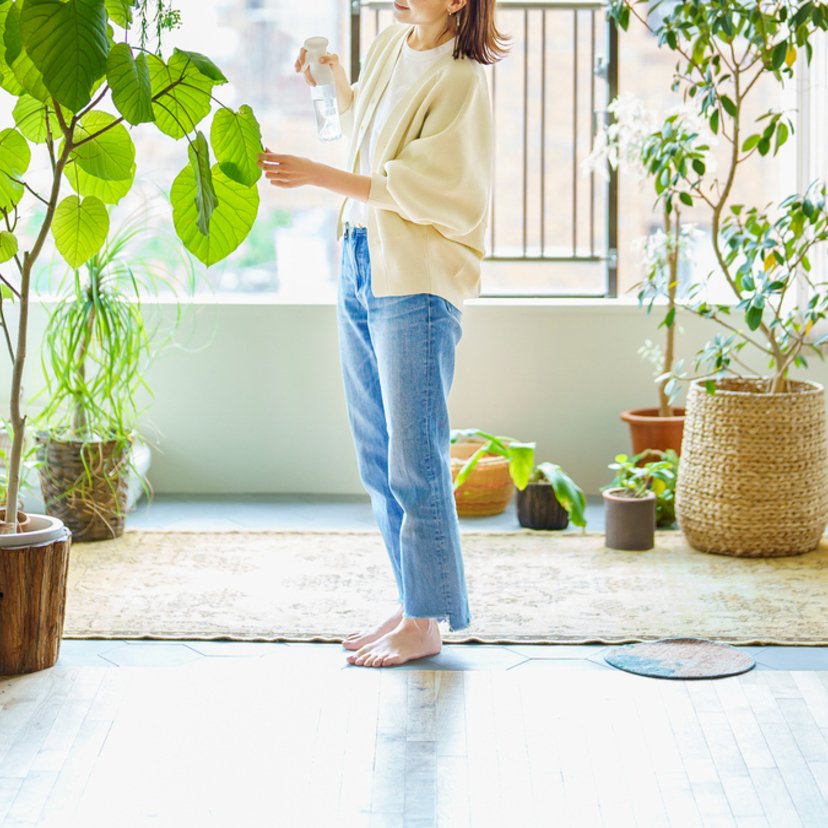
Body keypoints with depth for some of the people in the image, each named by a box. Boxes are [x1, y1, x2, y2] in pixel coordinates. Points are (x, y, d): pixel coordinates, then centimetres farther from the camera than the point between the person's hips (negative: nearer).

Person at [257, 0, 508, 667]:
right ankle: (410, 607, 21)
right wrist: (335, 81, 14)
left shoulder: (460, 81, -14)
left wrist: (316, 176, -17)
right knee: (378, 460, 12)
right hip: (361, 265, 9)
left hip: (418, 284, -9)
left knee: (413, 462, -5)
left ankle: (426, 624, 4)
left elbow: (412, 188, -18)